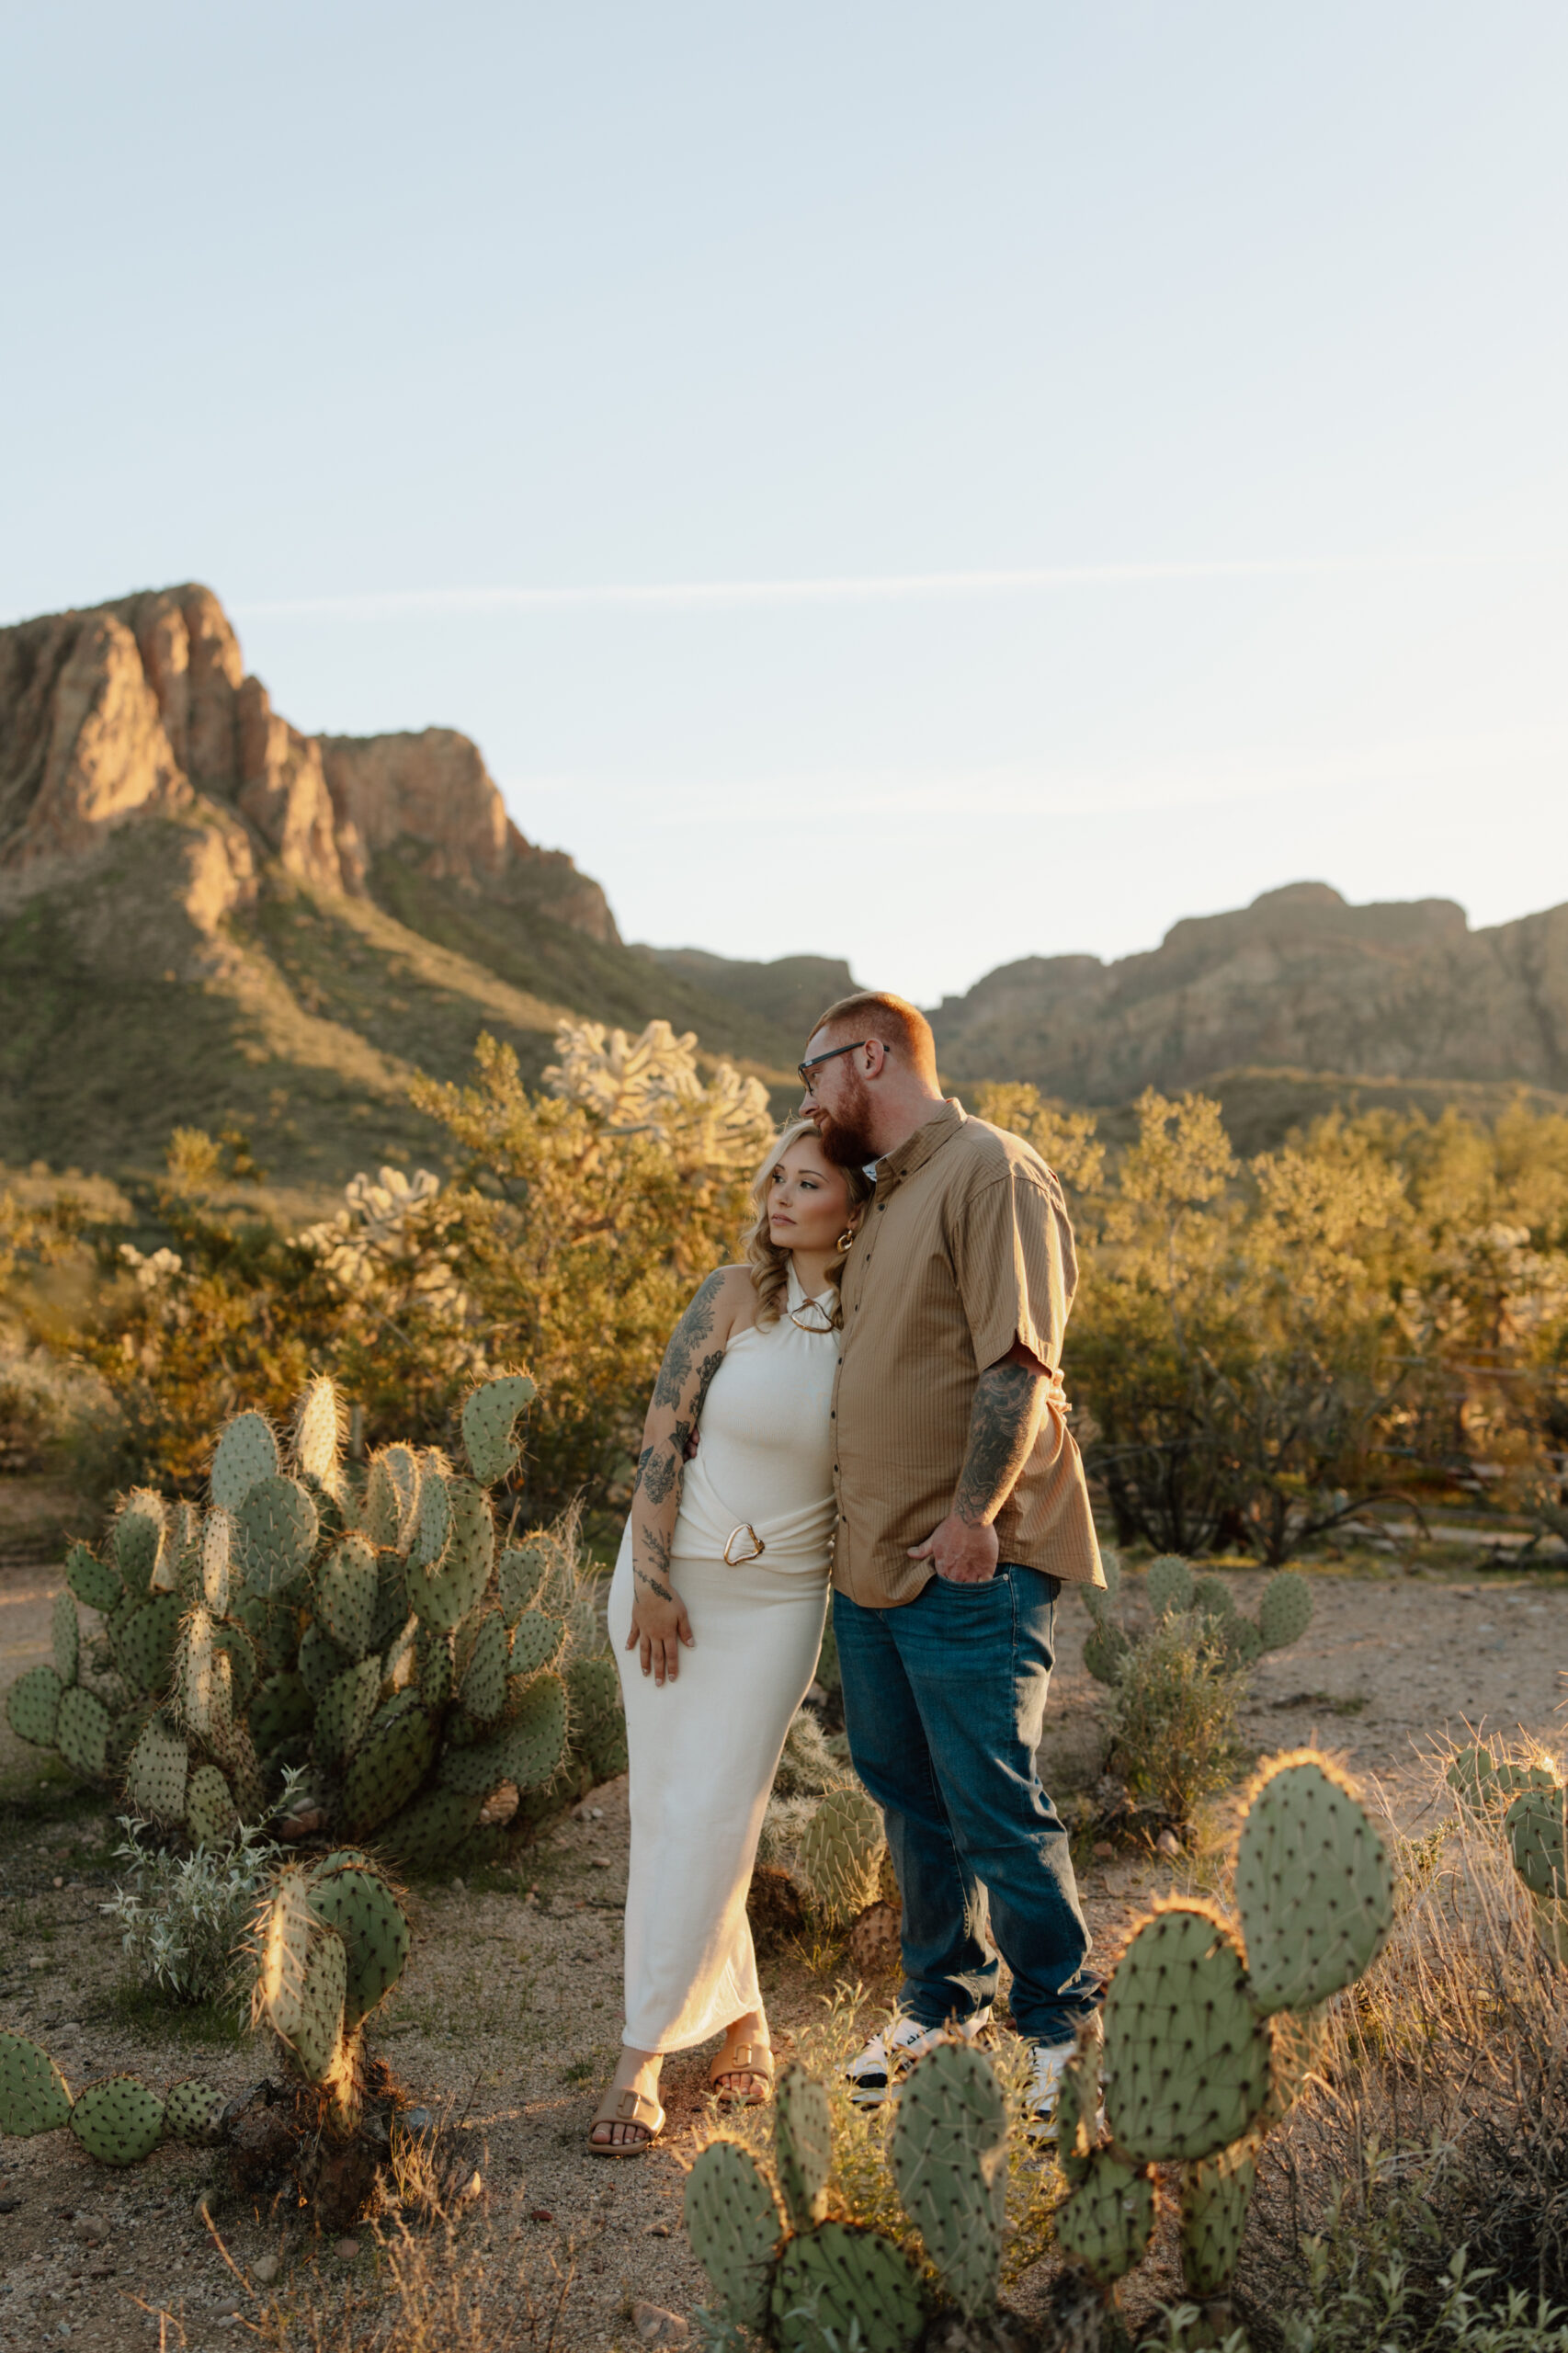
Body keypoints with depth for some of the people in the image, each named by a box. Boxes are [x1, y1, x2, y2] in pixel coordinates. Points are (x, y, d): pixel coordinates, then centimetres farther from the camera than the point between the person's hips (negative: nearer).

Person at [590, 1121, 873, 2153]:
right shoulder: (735, 1295, -8)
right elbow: (664, 1434, -9)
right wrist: (653, 1580, -11)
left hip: (779, 1600, 0)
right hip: (672, 1575, 0)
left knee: (710, 1819, -5)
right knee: (667, 1808, 5)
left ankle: (642, 2062, 6)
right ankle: (742, 2011, 25)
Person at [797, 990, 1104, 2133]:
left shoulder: (990, 1168, -11)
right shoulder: (885, 1192, 18)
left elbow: (1019, 1361, -19)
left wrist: (975, 1513, -23)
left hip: (966, 1566, -9)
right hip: (872, 1559, 9)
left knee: (995, 1808, 0)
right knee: (908, 1793, 17)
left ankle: (1063, 2020, 18)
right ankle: (943, 1998, 33)